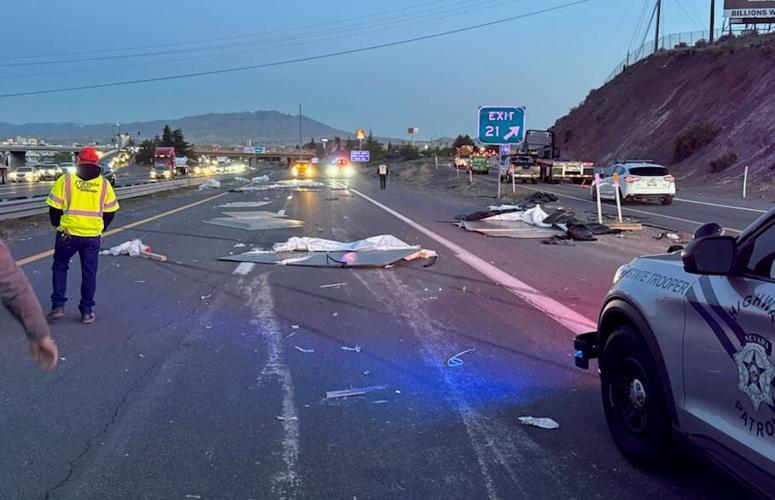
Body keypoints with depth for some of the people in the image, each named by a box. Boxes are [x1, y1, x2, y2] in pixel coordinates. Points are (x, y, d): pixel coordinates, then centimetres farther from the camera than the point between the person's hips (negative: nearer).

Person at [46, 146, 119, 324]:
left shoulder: (66, 180, -6)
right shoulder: (104, 184, 0)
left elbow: (55, 208, -2)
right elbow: (110, 212, 6)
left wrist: (58, 225, 15)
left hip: (68, 234, -1)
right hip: (93, 236, 1)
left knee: (60, 268, 17)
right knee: (89, 273, 11)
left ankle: (58, 306, 10)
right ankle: (87, 311, 13)